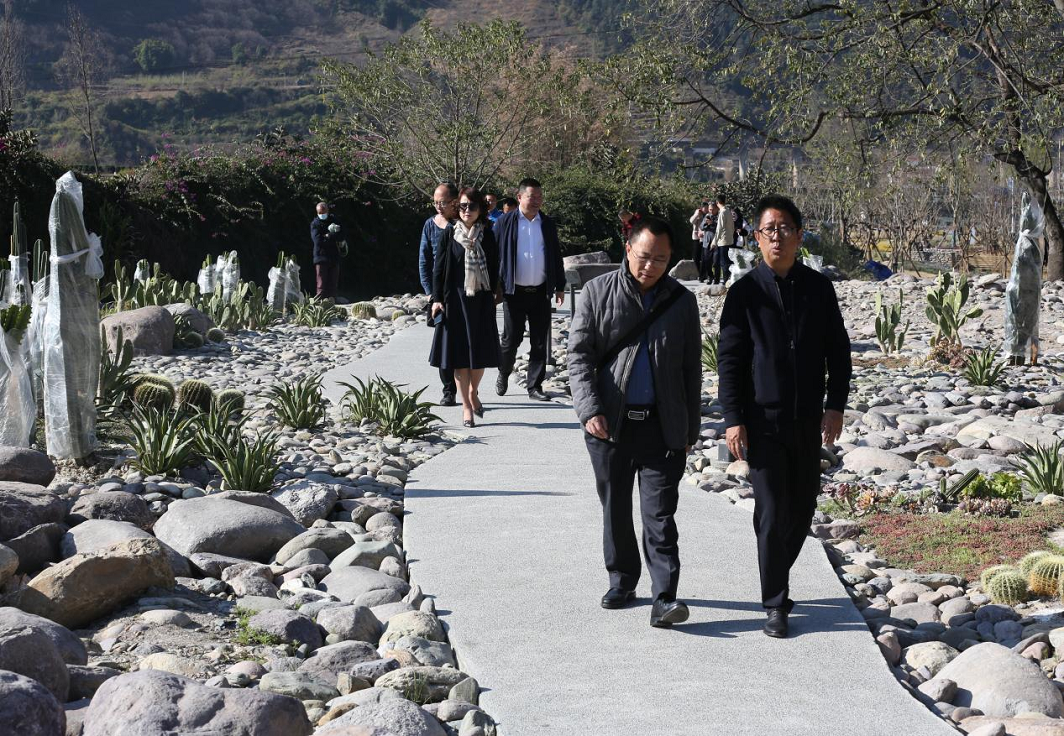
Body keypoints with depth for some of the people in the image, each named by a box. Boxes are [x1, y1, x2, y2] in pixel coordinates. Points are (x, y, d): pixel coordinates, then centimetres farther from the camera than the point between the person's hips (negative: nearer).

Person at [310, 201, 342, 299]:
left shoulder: (334, 221, 12)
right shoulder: (315, 223, 2)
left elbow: (341, 236, 3)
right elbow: (317, 240, -11)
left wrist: (327, 236, -10)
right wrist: (333, 236, -7)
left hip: (334, 257, 4)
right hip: (321, 257, -4)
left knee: (333, 285, 4)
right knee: (321, 285, -9)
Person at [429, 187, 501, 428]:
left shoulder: (487, 234, 3)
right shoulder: (449, 234, -1)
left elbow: (494, 267, 6)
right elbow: (439, 267, -1)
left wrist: (492, 293, 1)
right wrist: (437, 298, -7)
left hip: (481, 301, 1)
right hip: (455, 300, -1)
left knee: (480, 352, 4)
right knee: (459, 353, 1)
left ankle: (473, 392, 31)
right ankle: (466, 405, 11)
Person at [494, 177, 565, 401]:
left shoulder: (548, 224, 8)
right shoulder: (505, 222, -2)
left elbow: (556, 256, 14)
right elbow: (494, 255, -1)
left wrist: (560, 286, 12)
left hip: (541, 291, 3)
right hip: (514, 291, -3)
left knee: (540, 341, 3)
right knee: (511, 338, 4)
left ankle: (535, 386, 11)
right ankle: (503, 373, 29)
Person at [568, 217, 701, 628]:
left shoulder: (682, 301, 6)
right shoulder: (597, 293, 2)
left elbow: (691, 369, 10)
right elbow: (579, 356, -1)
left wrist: (691, 428, 9)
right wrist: (589, 409, -14)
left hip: (662, 425, -1)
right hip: (609, 423, 1)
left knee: (660, 515, -5)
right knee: (615, 510, 11)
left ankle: (664, 598, -6)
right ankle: (622, 581, 27)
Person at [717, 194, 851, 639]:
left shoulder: (819, 288, 5)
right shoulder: (745, 292, -3)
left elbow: (838, 351, 9)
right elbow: (729, 359, -3)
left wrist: (835, 406, 0)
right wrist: (733, 418, -10)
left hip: (808, 420, 3)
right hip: (762, 420, -3)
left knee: (802, 509, 11)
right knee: (772, 513, -6)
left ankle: (777, 579, 33)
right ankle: (775, 605, 5)